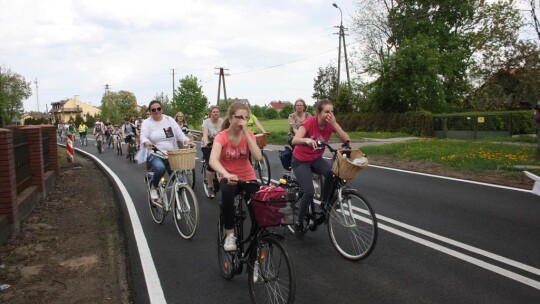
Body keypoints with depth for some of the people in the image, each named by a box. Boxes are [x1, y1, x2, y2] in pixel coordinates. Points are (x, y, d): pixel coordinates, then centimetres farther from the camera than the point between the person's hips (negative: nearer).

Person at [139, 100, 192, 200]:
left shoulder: (169, 119, 7)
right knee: (160, 168, -35)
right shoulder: (147, 122, 0)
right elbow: (143, 137, -12)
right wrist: (147, 142, -36)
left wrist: (186, 141, -19)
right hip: (155, 154, -3)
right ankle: (154, 188, -5)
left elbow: (179, 133, 1)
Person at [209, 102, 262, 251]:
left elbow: (258, 157, -25)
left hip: (248, 177, 3)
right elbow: (213, 160, -33)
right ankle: (230, 235, -21)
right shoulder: (221, 137, -16)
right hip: (228, 177, -2)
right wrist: (227, 175, -53)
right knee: (227, 192, -36)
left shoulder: (249, 134, -8)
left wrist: (246, 132, -28)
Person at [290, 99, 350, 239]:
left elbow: (346, 140, -22)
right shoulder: (310, 122, -24)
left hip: (316, 159, 4)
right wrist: (307, 140, -58)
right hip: (300, 161, -4)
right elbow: (295, 140, -37)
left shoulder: (331, 124, -11)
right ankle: (299, 223, 4)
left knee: (332, 172, -29)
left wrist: (334, 124, -31)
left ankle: (325, 204, -5)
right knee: (309, 192, -20)